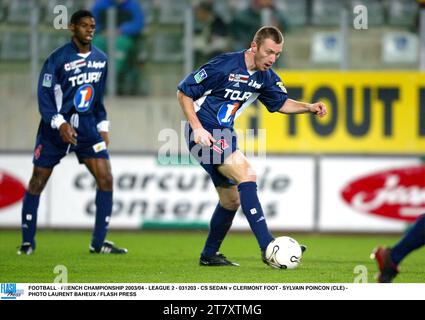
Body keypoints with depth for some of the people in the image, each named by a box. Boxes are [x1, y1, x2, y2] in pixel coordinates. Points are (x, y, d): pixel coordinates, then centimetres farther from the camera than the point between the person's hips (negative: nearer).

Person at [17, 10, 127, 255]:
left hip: (87, 128, 4)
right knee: (37, 183, 0)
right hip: (55, 130, -4)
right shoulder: (57, 59, -11)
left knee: (106, 179, -8)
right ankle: (28, 242, 12)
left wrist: (103, 126, 13)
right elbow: (44, 96, -12)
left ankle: (99, 242, -1)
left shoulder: (101, 59, 7)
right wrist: (60, 124, -23)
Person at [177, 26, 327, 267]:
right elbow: (184, 92, -15)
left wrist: (309, 107, -1)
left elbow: (280, 103, 17)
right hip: (205, 134, -9)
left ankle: (209, 254, 31)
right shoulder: (224, 66, -20)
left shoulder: (265, 76, 2)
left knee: (231, 200, 13)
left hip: (226, 135, 9)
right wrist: (197, 128, -22)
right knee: (247, 174, -24)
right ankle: (267, 247, -29)